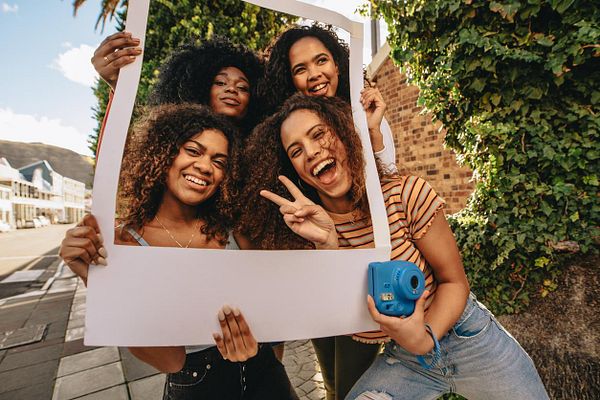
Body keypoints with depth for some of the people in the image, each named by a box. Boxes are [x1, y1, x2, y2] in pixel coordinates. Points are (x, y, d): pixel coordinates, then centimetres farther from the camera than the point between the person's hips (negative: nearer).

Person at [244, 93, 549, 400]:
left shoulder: (405, 195, -20)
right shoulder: (306, 226, -12)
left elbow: (454, 282, -11)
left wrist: (425, 339, -27)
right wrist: (328, 244, -31)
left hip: (468, 338, 0)